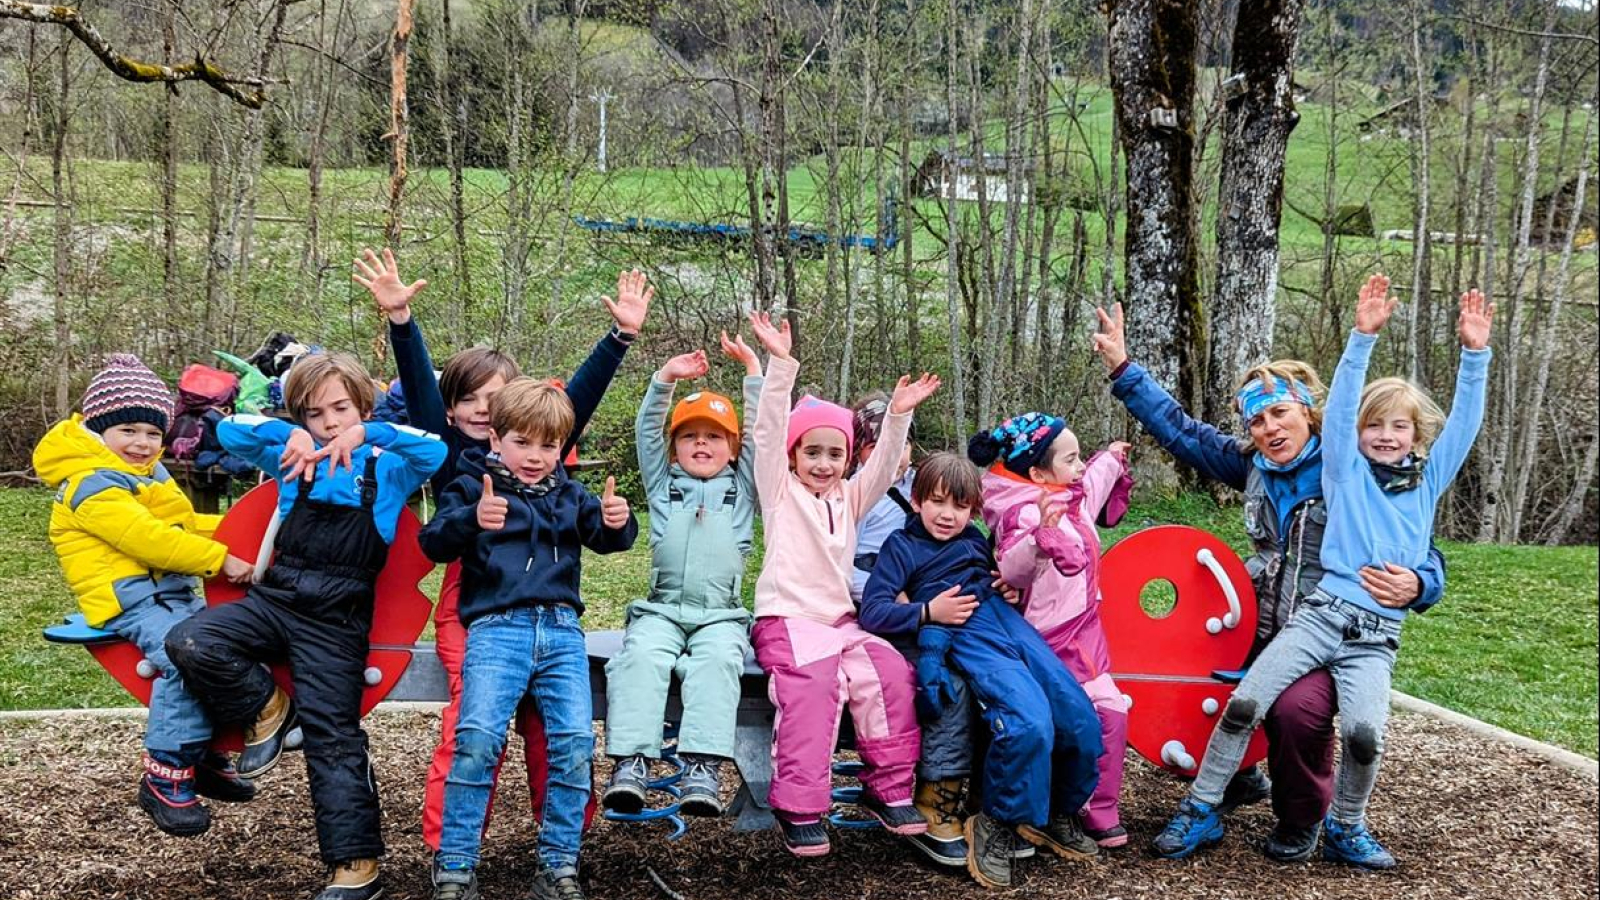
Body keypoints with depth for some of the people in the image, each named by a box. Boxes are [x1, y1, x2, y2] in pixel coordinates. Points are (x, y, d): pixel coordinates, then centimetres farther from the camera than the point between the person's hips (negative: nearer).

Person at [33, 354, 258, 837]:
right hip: (125, 596, -10)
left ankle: (205, 750, 17)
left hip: (173, 589, 10)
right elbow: (144, 537, -22)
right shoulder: (91, 484, -11)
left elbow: (184, 524, 30)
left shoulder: (149, 474, 20)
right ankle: (166, 774, -24)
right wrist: (219, 560, -24)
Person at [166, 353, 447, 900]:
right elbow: (229, 432, 10)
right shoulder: (296, 460, 15)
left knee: (332, 736, -8)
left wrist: (368, 434, -17)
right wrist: (291, 435, -4)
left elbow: (438, 451, -11)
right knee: (189, 644, -19)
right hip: (275, 597, 4)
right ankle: (267, 709, 3)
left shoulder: (387, 467, 7)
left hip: (338, 618, -4)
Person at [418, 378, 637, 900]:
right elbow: (434, 543, -3)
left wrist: (616, 522, -13)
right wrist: (472, 519, -24)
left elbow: (607, 539, 11)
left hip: (562, 629, 3)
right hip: (496, 627, -3)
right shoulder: (472, 489, 10)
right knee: (477, 737, -20)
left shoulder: (569, 495, 21)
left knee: (574, 741, -10)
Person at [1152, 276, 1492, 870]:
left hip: (1376, 638, 1)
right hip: (1320, 614, -1)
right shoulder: (1347, 471, 10)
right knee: (1244, 702, -16)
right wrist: (1364, 338, -11)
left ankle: (1345, 829, 2)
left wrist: (1475, 354, -1)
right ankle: (1201, 811, -1)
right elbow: (1341, 404, -1)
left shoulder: (1428, 482, 16)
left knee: (1365, 731, -23)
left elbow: (1463, 422, 9)